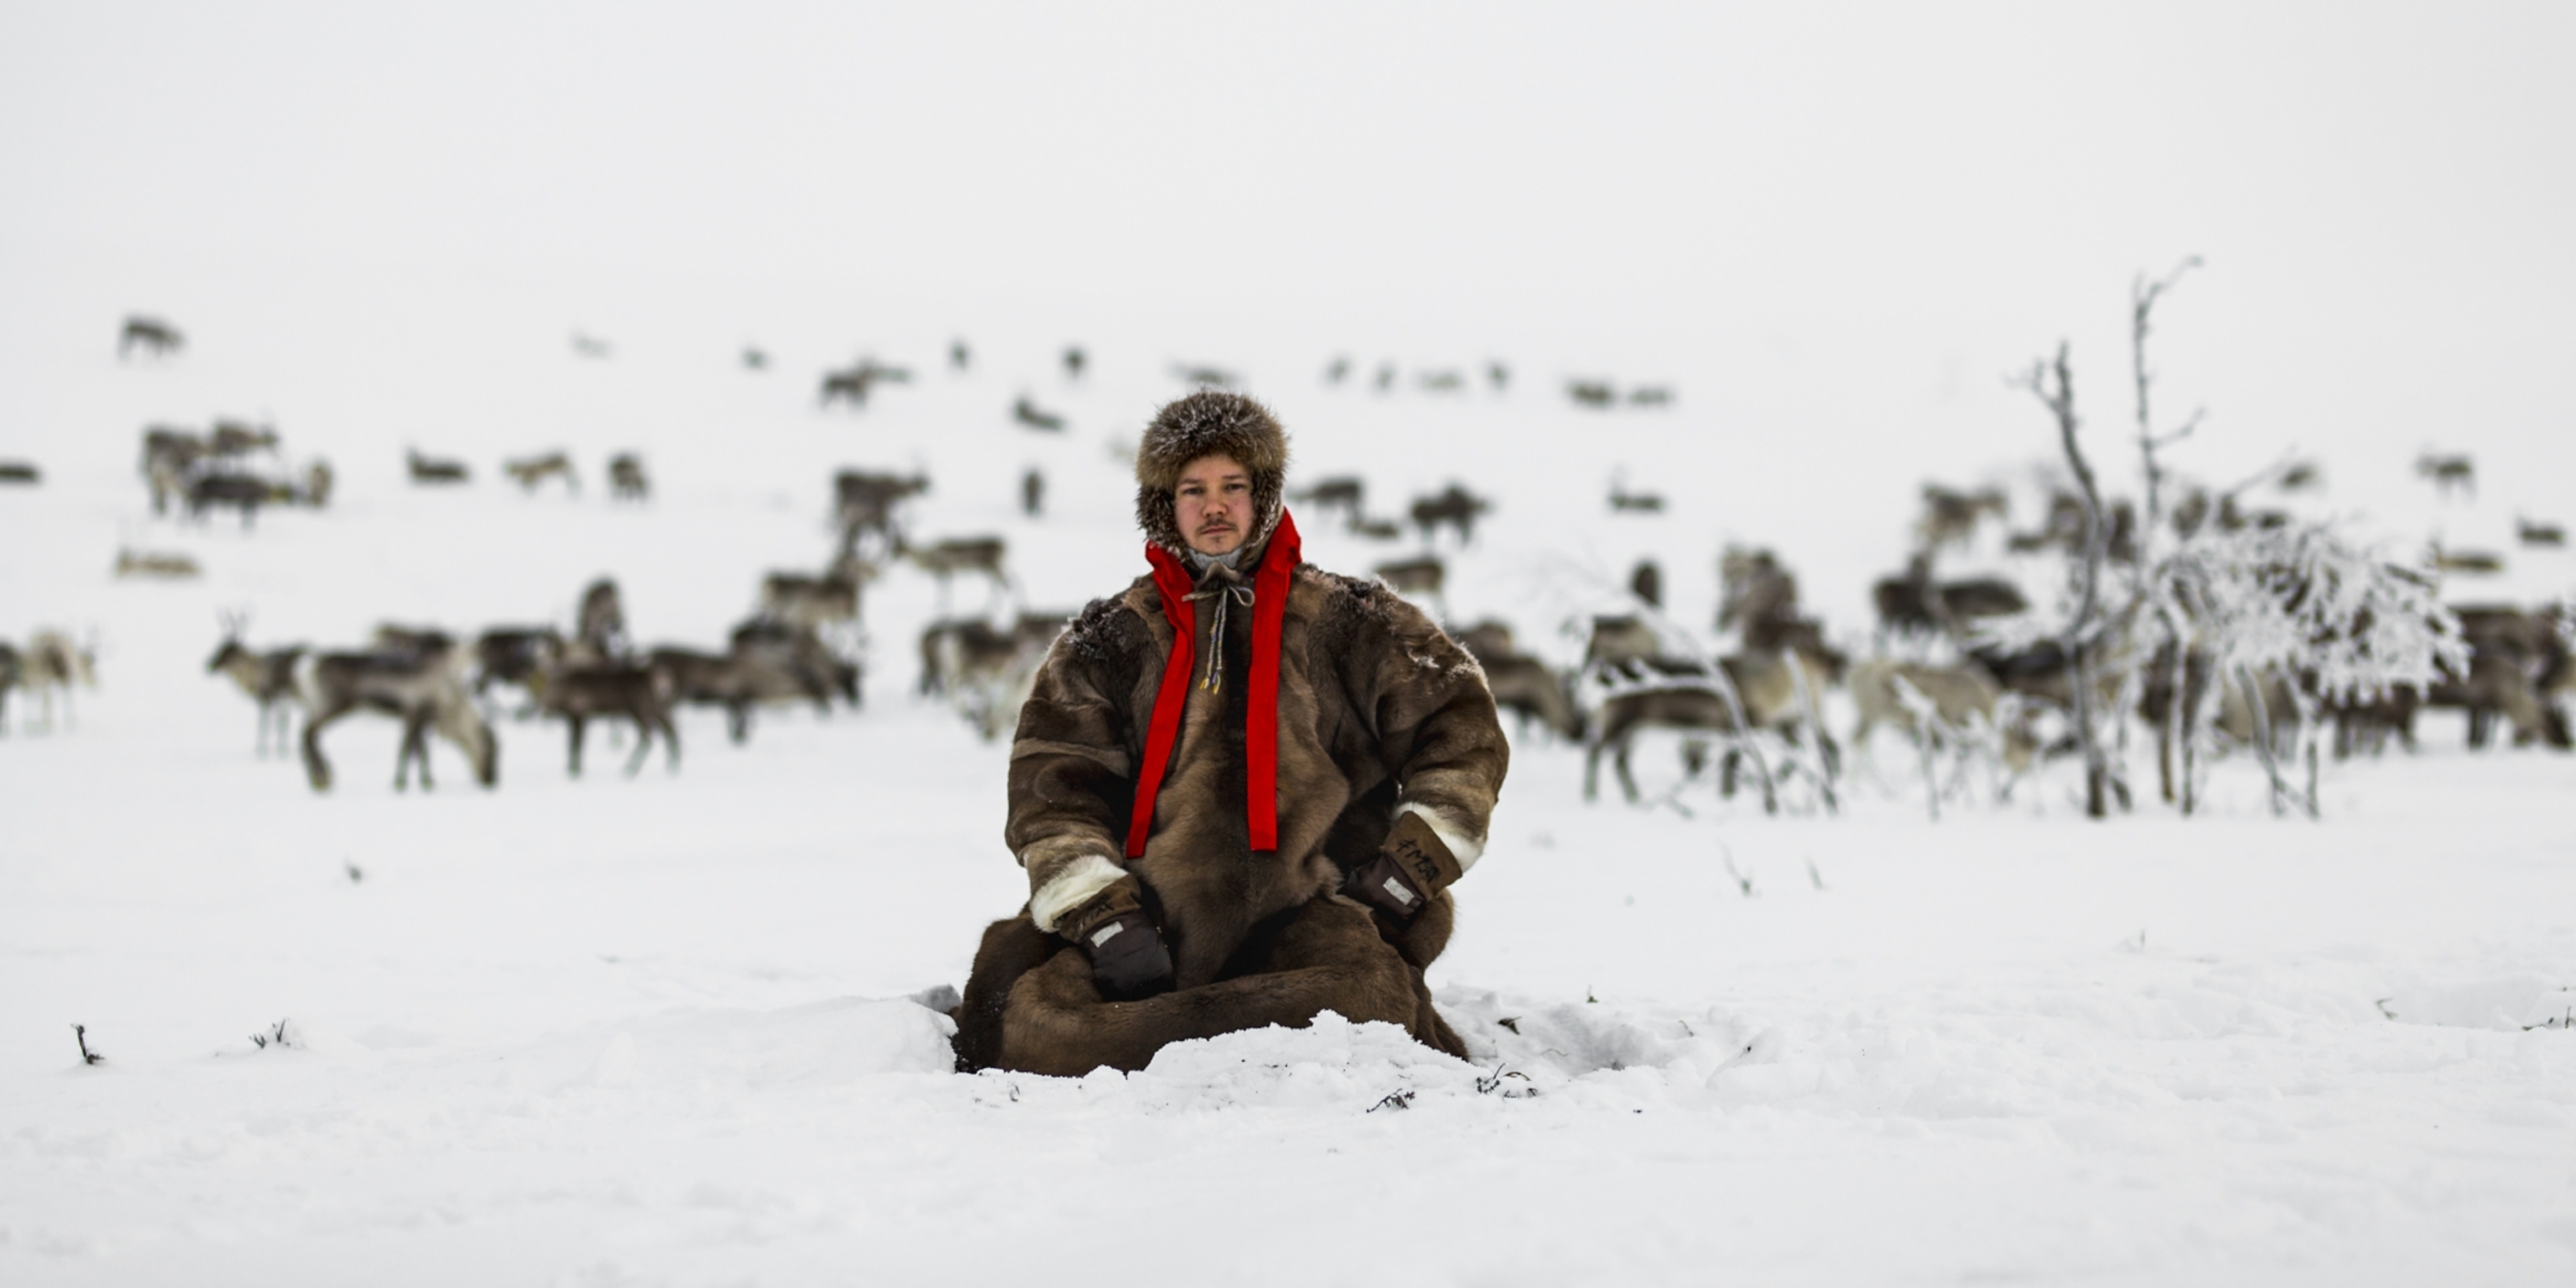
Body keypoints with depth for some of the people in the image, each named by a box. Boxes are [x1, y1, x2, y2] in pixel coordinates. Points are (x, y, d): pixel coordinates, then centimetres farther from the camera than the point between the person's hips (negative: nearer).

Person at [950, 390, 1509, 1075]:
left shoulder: (1344, 621, 13)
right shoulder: (1111, 639, 15)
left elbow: (1462, 731, 14)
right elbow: (1053, 788, 7)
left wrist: (1407, 870, 3)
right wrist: (1104, 916, -9)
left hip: (1304, 908, -1)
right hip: (1156, 909, 1)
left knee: (1365, 1000, -35)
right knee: (1036, 1024, -27)